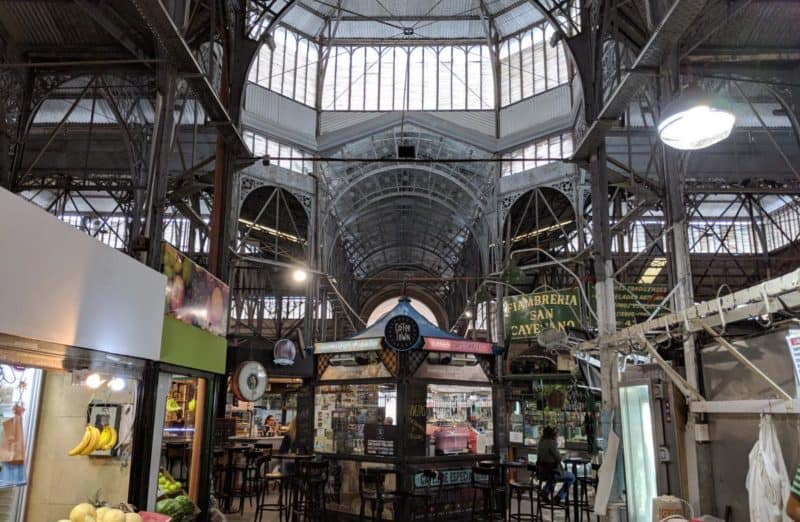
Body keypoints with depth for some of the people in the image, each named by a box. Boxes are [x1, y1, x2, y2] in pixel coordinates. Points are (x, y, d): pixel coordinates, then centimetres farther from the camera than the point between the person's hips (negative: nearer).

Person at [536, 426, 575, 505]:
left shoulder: (541, 442, 6)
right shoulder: (552, 443, -19)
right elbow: (558, 458, -16)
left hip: (541, 471, 9)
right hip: (553, 472, -9)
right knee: (571, 477, 13)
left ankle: (545, 493, 38)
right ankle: (558, 498, 10)